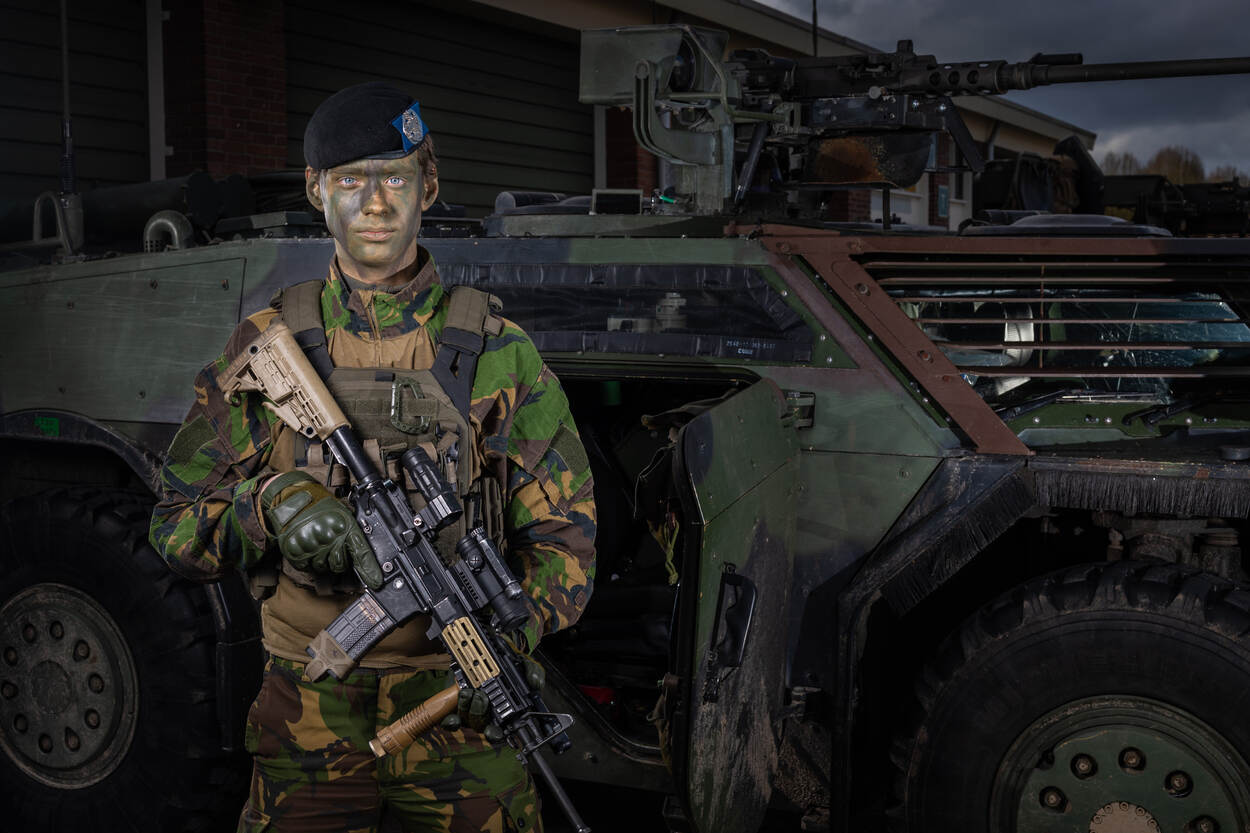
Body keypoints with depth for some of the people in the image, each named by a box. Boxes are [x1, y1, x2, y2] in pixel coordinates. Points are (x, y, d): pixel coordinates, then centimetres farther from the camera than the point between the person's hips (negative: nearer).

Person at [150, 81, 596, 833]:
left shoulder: (494, 350, 1)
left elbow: (565, 528, 2)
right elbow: (177, 526, 3)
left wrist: (513, 629, -17)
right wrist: (270, 507, -18)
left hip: (462, 706, 0)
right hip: (311, 707, 1)